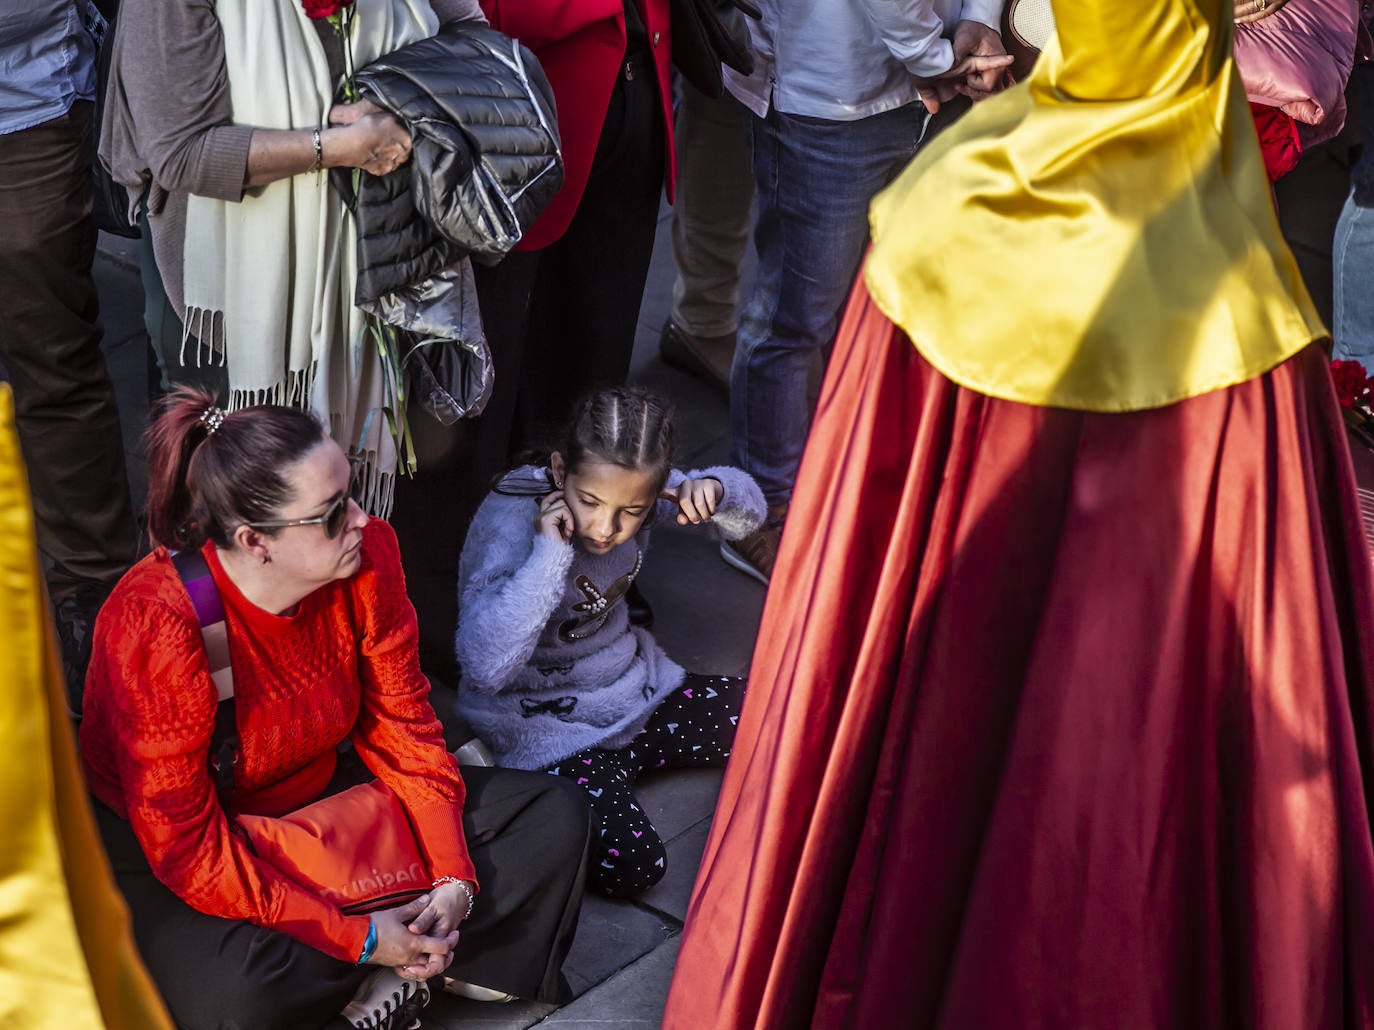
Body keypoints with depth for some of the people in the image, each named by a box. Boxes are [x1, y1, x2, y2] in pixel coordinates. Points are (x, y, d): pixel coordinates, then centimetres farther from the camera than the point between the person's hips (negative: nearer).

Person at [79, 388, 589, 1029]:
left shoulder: (366, 557, -16)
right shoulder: (157, 627, -33)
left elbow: (401, 724, -4)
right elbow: (187, 849, -30)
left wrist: (454, 879, -16)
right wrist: (357, 939, -29)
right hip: (160, 852, -6)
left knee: (554, 820, -3)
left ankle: (389, 976, -12)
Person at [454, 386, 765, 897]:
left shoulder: (630, 486, -10)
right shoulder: (511, 524, -28)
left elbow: (749, 511, 4)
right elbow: (484, 667, -40)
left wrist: (713, 490, -20)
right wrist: (550, 555, -40)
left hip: (632, 687, 7)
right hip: (548, 722, -7)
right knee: (630, 865, -25)